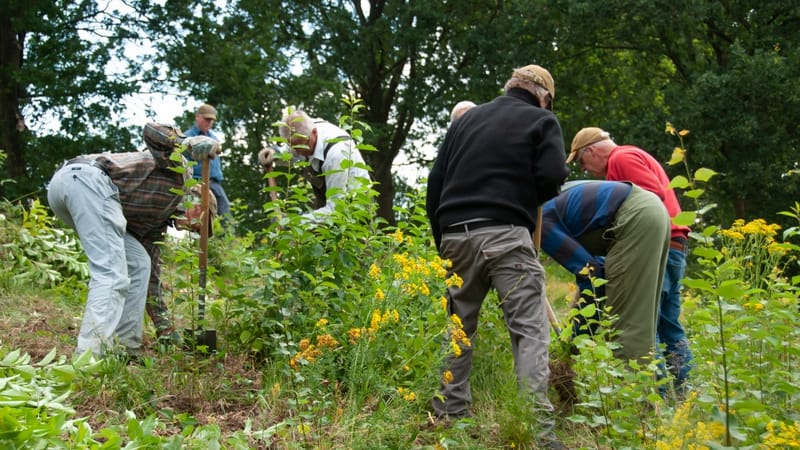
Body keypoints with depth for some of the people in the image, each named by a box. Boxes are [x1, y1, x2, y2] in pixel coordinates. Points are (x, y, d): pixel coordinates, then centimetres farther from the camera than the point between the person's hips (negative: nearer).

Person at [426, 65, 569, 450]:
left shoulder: (466, 119, 22)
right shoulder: (542, 121, 10)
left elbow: (435, 183, 18)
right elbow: (553, 177, -6)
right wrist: (526, 199, 15)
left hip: (455, 234, 5)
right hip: (506, 234, -4)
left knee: (458, 326, 15)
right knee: (529, 330, -4)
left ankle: (452, 414, 18)